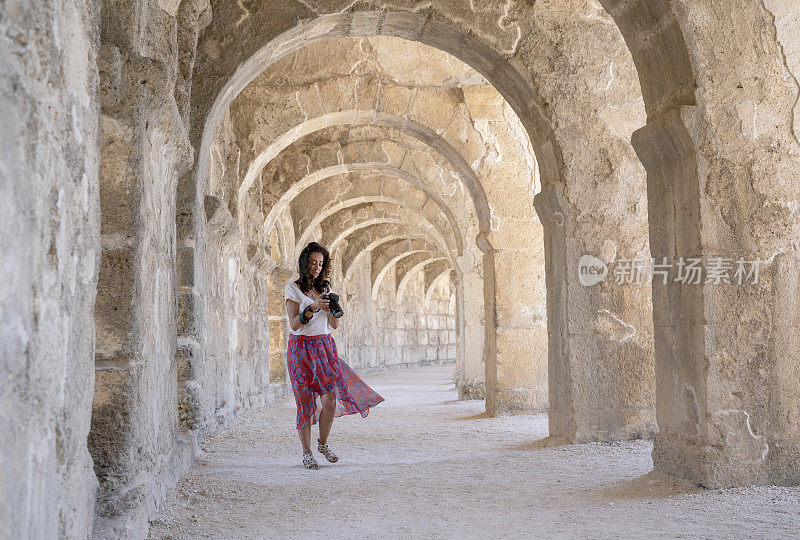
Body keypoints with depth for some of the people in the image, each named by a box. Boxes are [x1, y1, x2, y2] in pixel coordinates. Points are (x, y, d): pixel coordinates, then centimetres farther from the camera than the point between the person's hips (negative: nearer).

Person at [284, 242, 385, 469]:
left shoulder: (325, 288, 13)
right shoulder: (293, 289, -2)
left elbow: (334, 325, 11)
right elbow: (294, 324, -11)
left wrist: (332, 310, -9)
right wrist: (312, 308, -24)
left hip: (325, 346, 4)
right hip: (301, 347, -4)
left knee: (330, 399, -7)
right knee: (305, 402, -4)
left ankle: (323, 443, 14)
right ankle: (306, 453, 7)